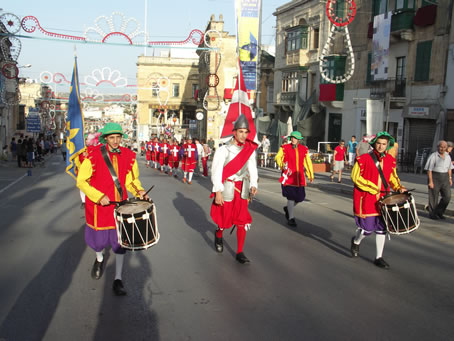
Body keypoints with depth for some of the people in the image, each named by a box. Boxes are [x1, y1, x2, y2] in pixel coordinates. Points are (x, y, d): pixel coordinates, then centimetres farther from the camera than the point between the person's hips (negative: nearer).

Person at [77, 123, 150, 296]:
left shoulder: (128, 156, 0)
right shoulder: (94, 154, -12)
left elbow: (131, 180, 11)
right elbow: (81, 181, -9)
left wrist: (139, 191, -9)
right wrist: (99, 197, -19)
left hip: (120, 205, 2)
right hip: (98, 206, -2)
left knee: (119, 241, 4)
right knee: (99, 241, 9)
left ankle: (118, 280, 18)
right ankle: (100, 259, 47)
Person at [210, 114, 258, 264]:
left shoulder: (250, 150, 2)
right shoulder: (223, 150, -10)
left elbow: (252, 169, 6)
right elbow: (216, 171, -10)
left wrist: (253, 185, -10)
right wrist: (218, 192, -15)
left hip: (242, 189, 3)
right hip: (226, 189, -3)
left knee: (243, 221, 0)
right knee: (224, 219, 8)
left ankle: (240, 253, 9)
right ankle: (218, 235, 42)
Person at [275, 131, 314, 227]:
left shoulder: (304, 149, 10)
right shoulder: (285, 148, 1)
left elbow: (308, 162, 15)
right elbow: (278, 157, -7)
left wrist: (311, 175, 14)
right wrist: (282, 165, -28)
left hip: (299, 177, 4)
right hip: (288, 176, -4)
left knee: (300, 198, 4)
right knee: (291, 197, -6)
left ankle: (288, 208, 33)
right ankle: (291, 218, 8)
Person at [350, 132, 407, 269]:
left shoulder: (390, 160, 6)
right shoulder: (363, 158, -11)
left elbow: (392, 176, 19)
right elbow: (356, 177, -11)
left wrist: (398, 187, 1)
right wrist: (373, 189, -16)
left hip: (382, 199, 5)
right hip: (366, 198, -5)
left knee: (381, 228, 7)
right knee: (368, 228, -1)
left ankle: (379, 257, 19)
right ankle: (356, 241, 33)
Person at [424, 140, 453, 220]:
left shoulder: (448, 156, 10)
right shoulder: (433, 156, -9)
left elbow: (449, 168, 19)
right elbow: (429, 169, -12)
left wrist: (450, 178, 12)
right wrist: (430, 181, -16)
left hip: (445, 178, 5)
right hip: (435, 178, -5)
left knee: (447, 196, -1)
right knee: (433, 197, 2)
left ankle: (439, 212, 16)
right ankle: (432, 214, 15)